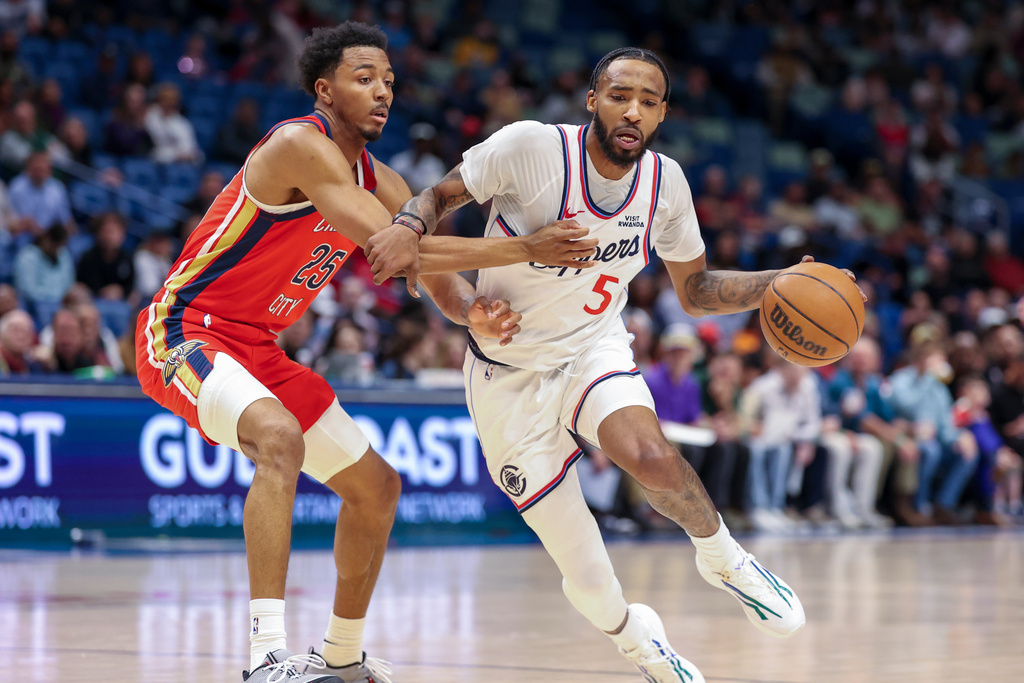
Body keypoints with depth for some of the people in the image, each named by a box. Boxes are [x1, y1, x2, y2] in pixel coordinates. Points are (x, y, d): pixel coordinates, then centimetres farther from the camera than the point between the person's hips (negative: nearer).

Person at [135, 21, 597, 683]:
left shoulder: (382, 183, 7)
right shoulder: (300, 144, -21)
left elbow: (439, 281, 4)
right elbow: (396, 251, -28)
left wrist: (475, 311, -21)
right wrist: (526, 248, -28)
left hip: (259, 349, 9)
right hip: (185, 331, -9)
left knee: (377, 487, 12)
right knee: (281, 440, -36)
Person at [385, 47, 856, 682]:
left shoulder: (665, 182, -6)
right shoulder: (532, 147, -21)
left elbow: (695, 289, 6)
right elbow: (439, 197, -8)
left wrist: (780, 284, -10)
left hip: (593, 347, 2)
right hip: (510, 375, -2)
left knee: (652, 456, -34)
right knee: (588, 582, -5)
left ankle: (724, 557, -3)